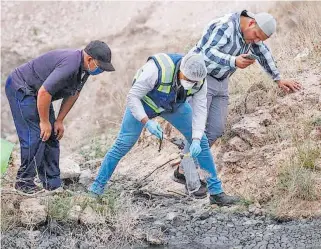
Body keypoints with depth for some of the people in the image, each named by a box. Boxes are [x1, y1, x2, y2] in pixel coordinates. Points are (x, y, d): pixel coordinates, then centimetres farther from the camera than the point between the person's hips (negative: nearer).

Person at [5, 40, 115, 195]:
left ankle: (52, 184, 10)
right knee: (35, 136, -14)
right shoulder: (70, 65, -34)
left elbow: (73, 94, 9)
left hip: (36, 93, 10)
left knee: (52, 136, 6)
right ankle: (23, 182, -2)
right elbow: (44, 93, -33)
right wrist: (44, 122, -20)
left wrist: (59, 121, 7)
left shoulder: (84, 67, -2)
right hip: (20, 88, -10)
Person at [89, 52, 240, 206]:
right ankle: (97, 188, 1)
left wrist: (196, 140, -33)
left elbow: (200, 110, -22)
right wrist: (147, 121, -43)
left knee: (201, 142, -3)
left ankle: (216, 192, 5)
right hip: (144, 102, -4)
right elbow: (132, 97, -33)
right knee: (123, 144, -11)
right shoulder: (156, 70, -41)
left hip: (175, 106, 4)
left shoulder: (199, 79, -27)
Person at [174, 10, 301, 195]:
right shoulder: (225, 26, -24)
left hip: (221, 82, 8)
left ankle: (186, 168, 9)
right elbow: (207, 52, -32)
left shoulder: (251, 32, 3)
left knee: (216, 129, 0)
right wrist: (234, 61, -45)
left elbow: (263, 54, 17)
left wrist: (279, 79, 21)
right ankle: (185, 172, -5)